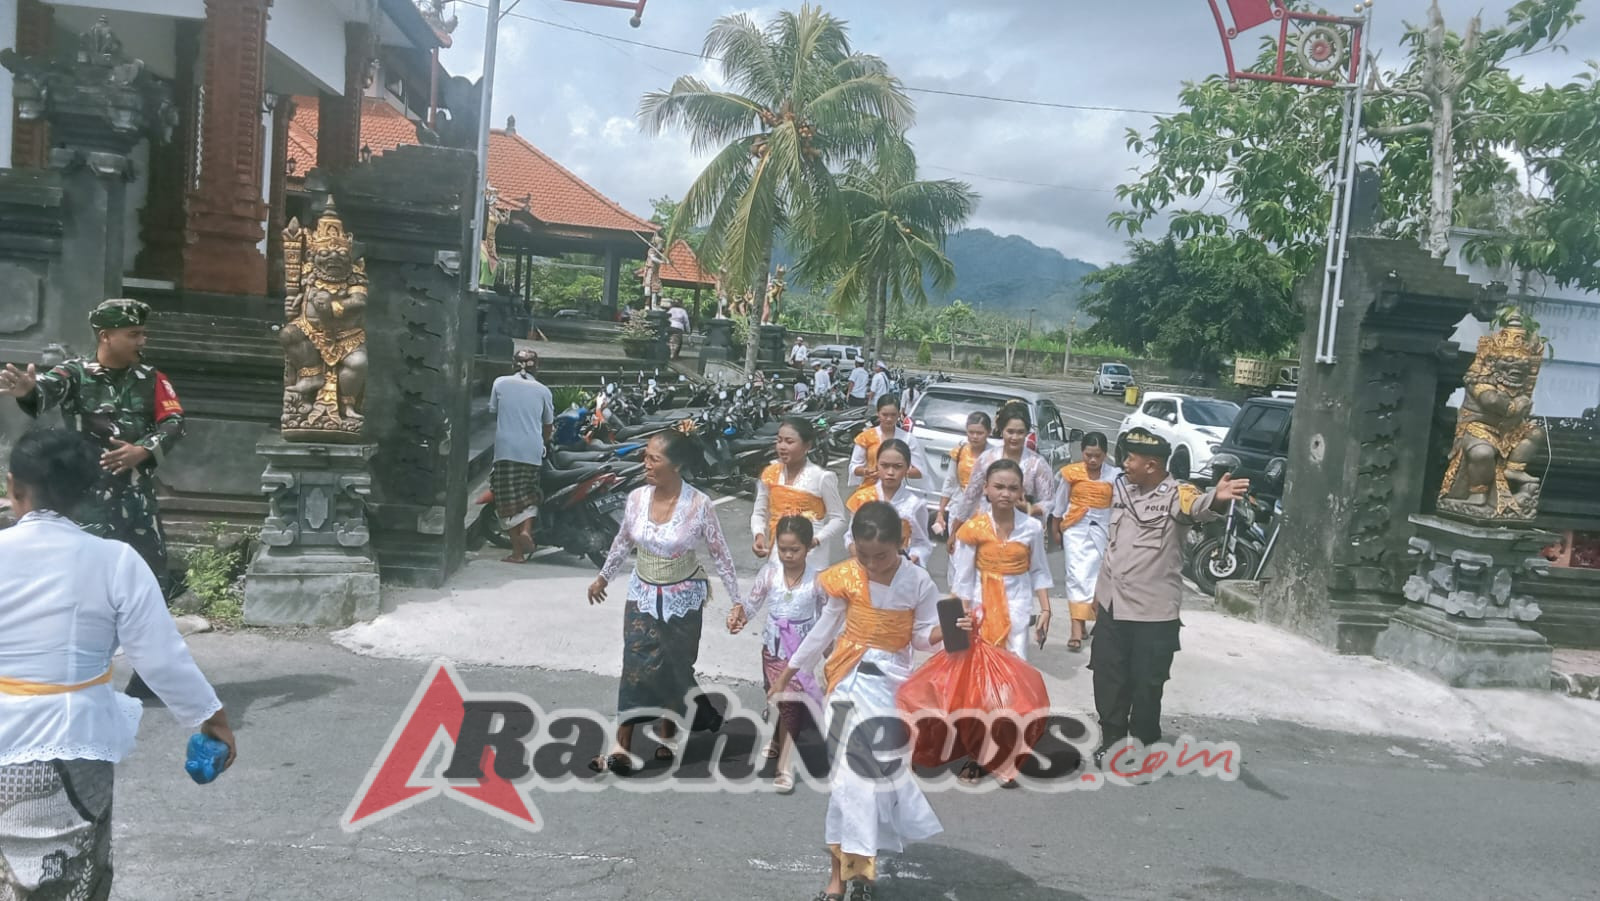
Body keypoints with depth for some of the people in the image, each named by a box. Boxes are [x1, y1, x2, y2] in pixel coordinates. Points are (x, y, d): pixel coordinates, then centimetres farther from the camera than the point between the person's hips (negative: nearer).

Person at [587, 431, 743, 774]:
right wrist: (603, 577, 20)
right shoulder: (637, 497, -9)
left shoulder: (699, 505, -19)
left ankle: (668, 734, 30)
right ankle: (621, 746, 0)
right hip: (643, 594, 2)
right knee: (637, 666, -4)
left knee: (674, 668, 10)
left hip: (683, 598, -2)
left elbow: (720, 555, -9)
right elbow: (623, 541, 9)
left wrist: (737, 601, -8)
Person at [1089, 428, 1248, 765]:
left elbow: (1197, 506, -38)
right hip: (1111, 606, 6)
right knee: (1108, 682, 14)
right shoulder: (1120, 488, 7)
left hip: (1154, 613, -6)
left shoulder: (1176, 494, -14)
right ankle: (1112, 743, 32)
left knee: (1146, 686, 5)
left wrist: (1217, 498, -62)